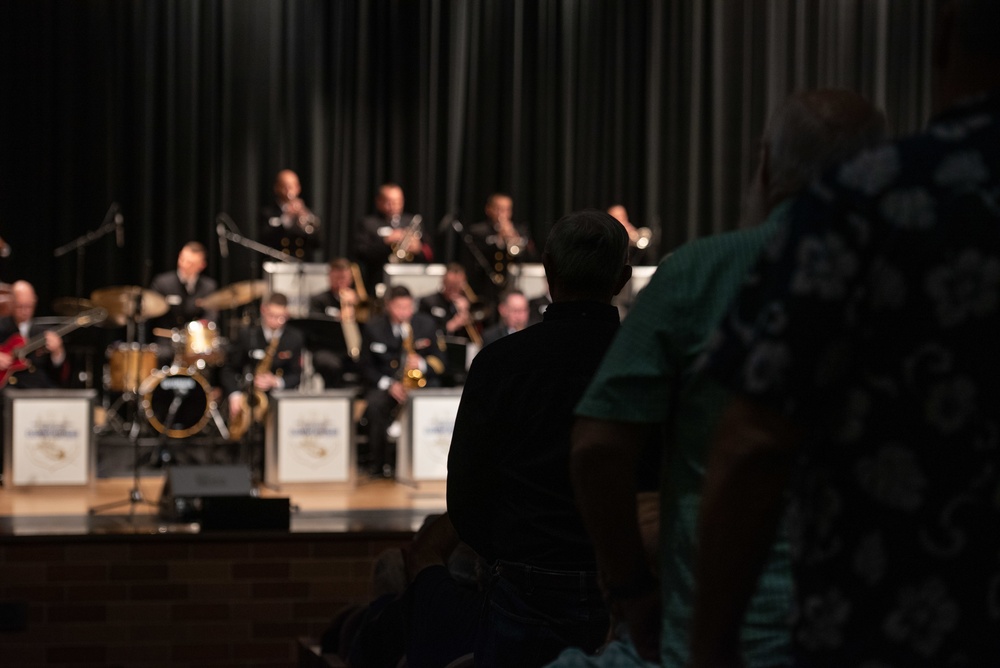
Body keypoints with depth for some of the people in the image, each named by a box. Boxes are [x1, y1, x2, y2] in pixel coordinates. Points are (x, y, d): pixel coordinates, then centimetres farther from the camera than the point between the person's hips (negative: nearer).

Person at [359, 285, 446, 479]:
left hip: (421, 382, 0)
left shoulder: (426, 324, 5)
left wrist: (423, 365, -18)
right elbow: (367, 366, 2)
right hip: (384, 383, 0)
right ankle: (378, 462, -24)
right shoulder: (373, 327, 3)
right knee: (375, 403, -34)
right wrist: (388, 384, -16)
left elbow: (440, 362, 5)